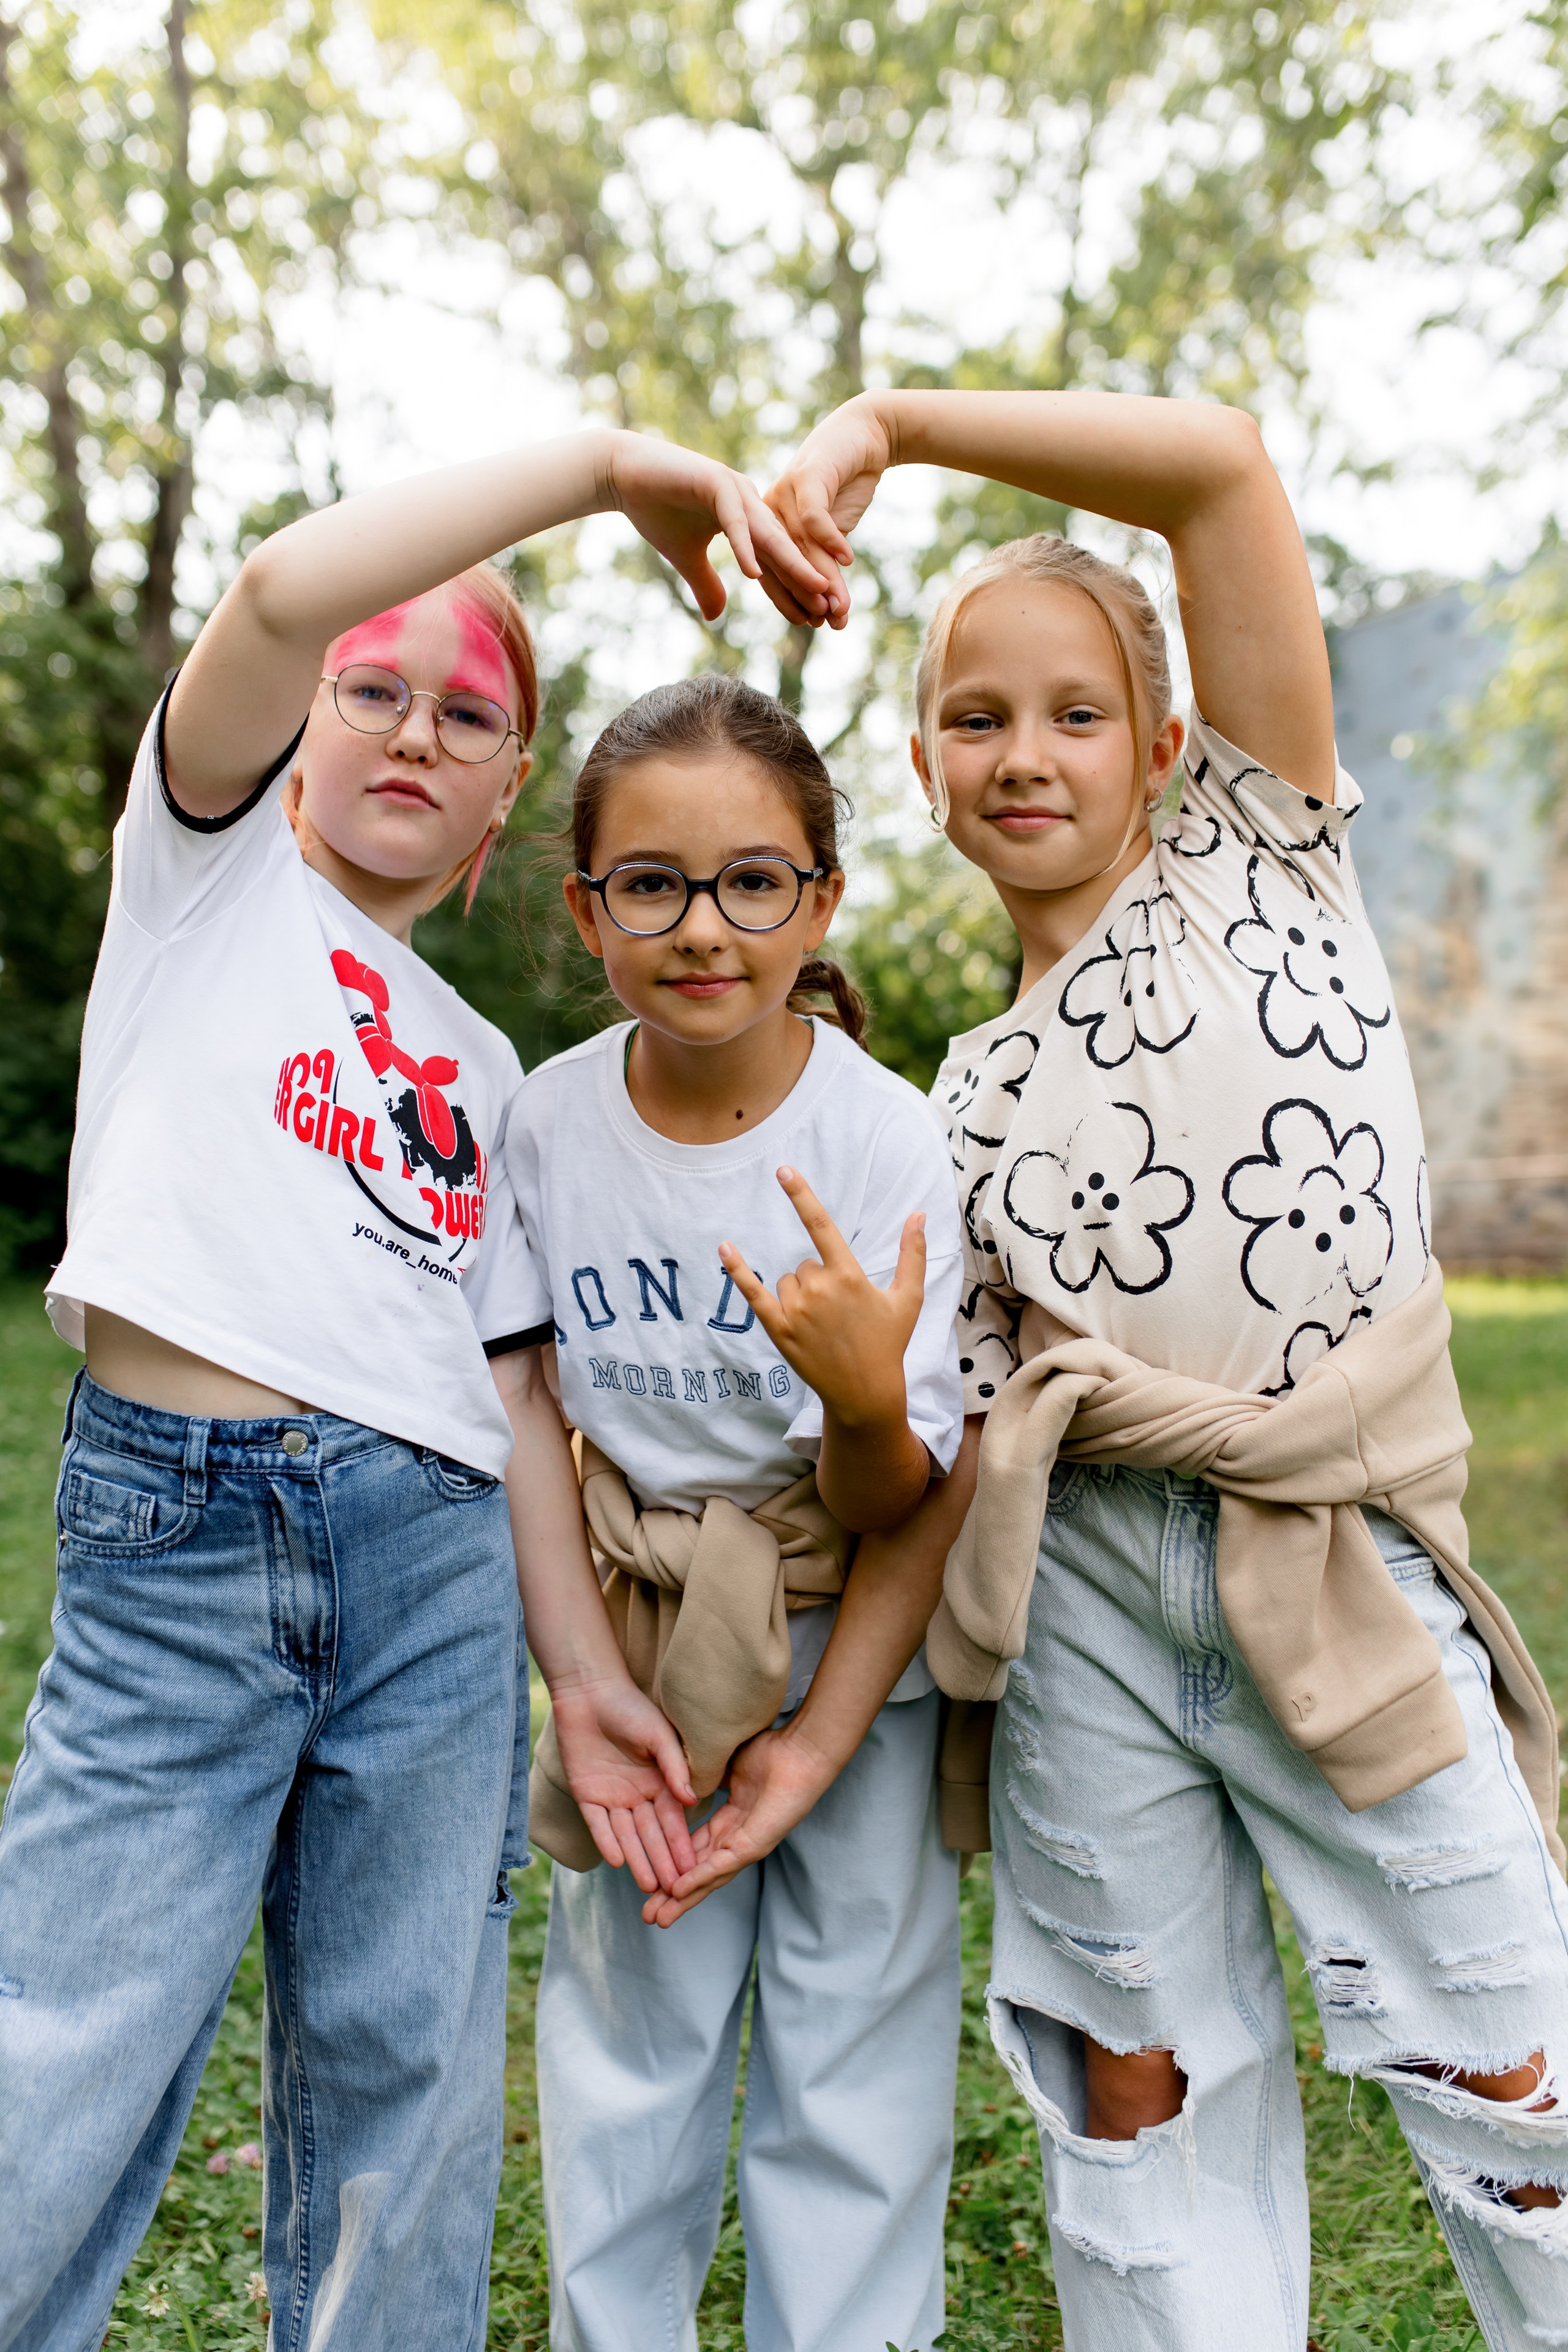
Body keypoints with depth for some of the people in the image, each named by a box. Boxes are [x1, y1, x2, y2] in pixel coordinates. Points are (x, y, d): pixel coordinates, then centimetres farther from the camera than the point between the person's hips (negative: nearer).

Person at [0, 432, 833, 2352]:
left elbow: (503, 1385, 15)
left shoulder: (482, 1067, 19)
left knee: (405, 2098, 9)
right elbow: (283, 589, -11)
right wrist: (608, 462, -8)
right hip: (171, 1540, -4)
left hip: (439, 1565, 5)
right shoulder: (210, 863, 9)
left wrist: (586, 1663, 7)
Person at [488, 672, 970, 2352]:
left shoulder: (887, 1137, -18)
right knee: (623, 2055, 10)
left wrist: (828, 1685, -30)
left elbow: (905, 1507, -14)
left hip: (860, 1644, -2)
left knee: (852, 2069, 5)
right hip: (644, 1643, 2)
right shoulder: (547, 1119, -9)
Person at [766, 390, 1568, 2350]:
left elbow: (1217, 461, 0)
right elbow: (977, 1399, 10)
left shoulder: (1257, 848, 10)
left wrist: (887, 421, -3)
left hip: (1340, 1565, -2)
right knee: (1141, 2083, 10)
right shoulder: (973, 1095, 17)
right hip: (1081, 1579, 3)